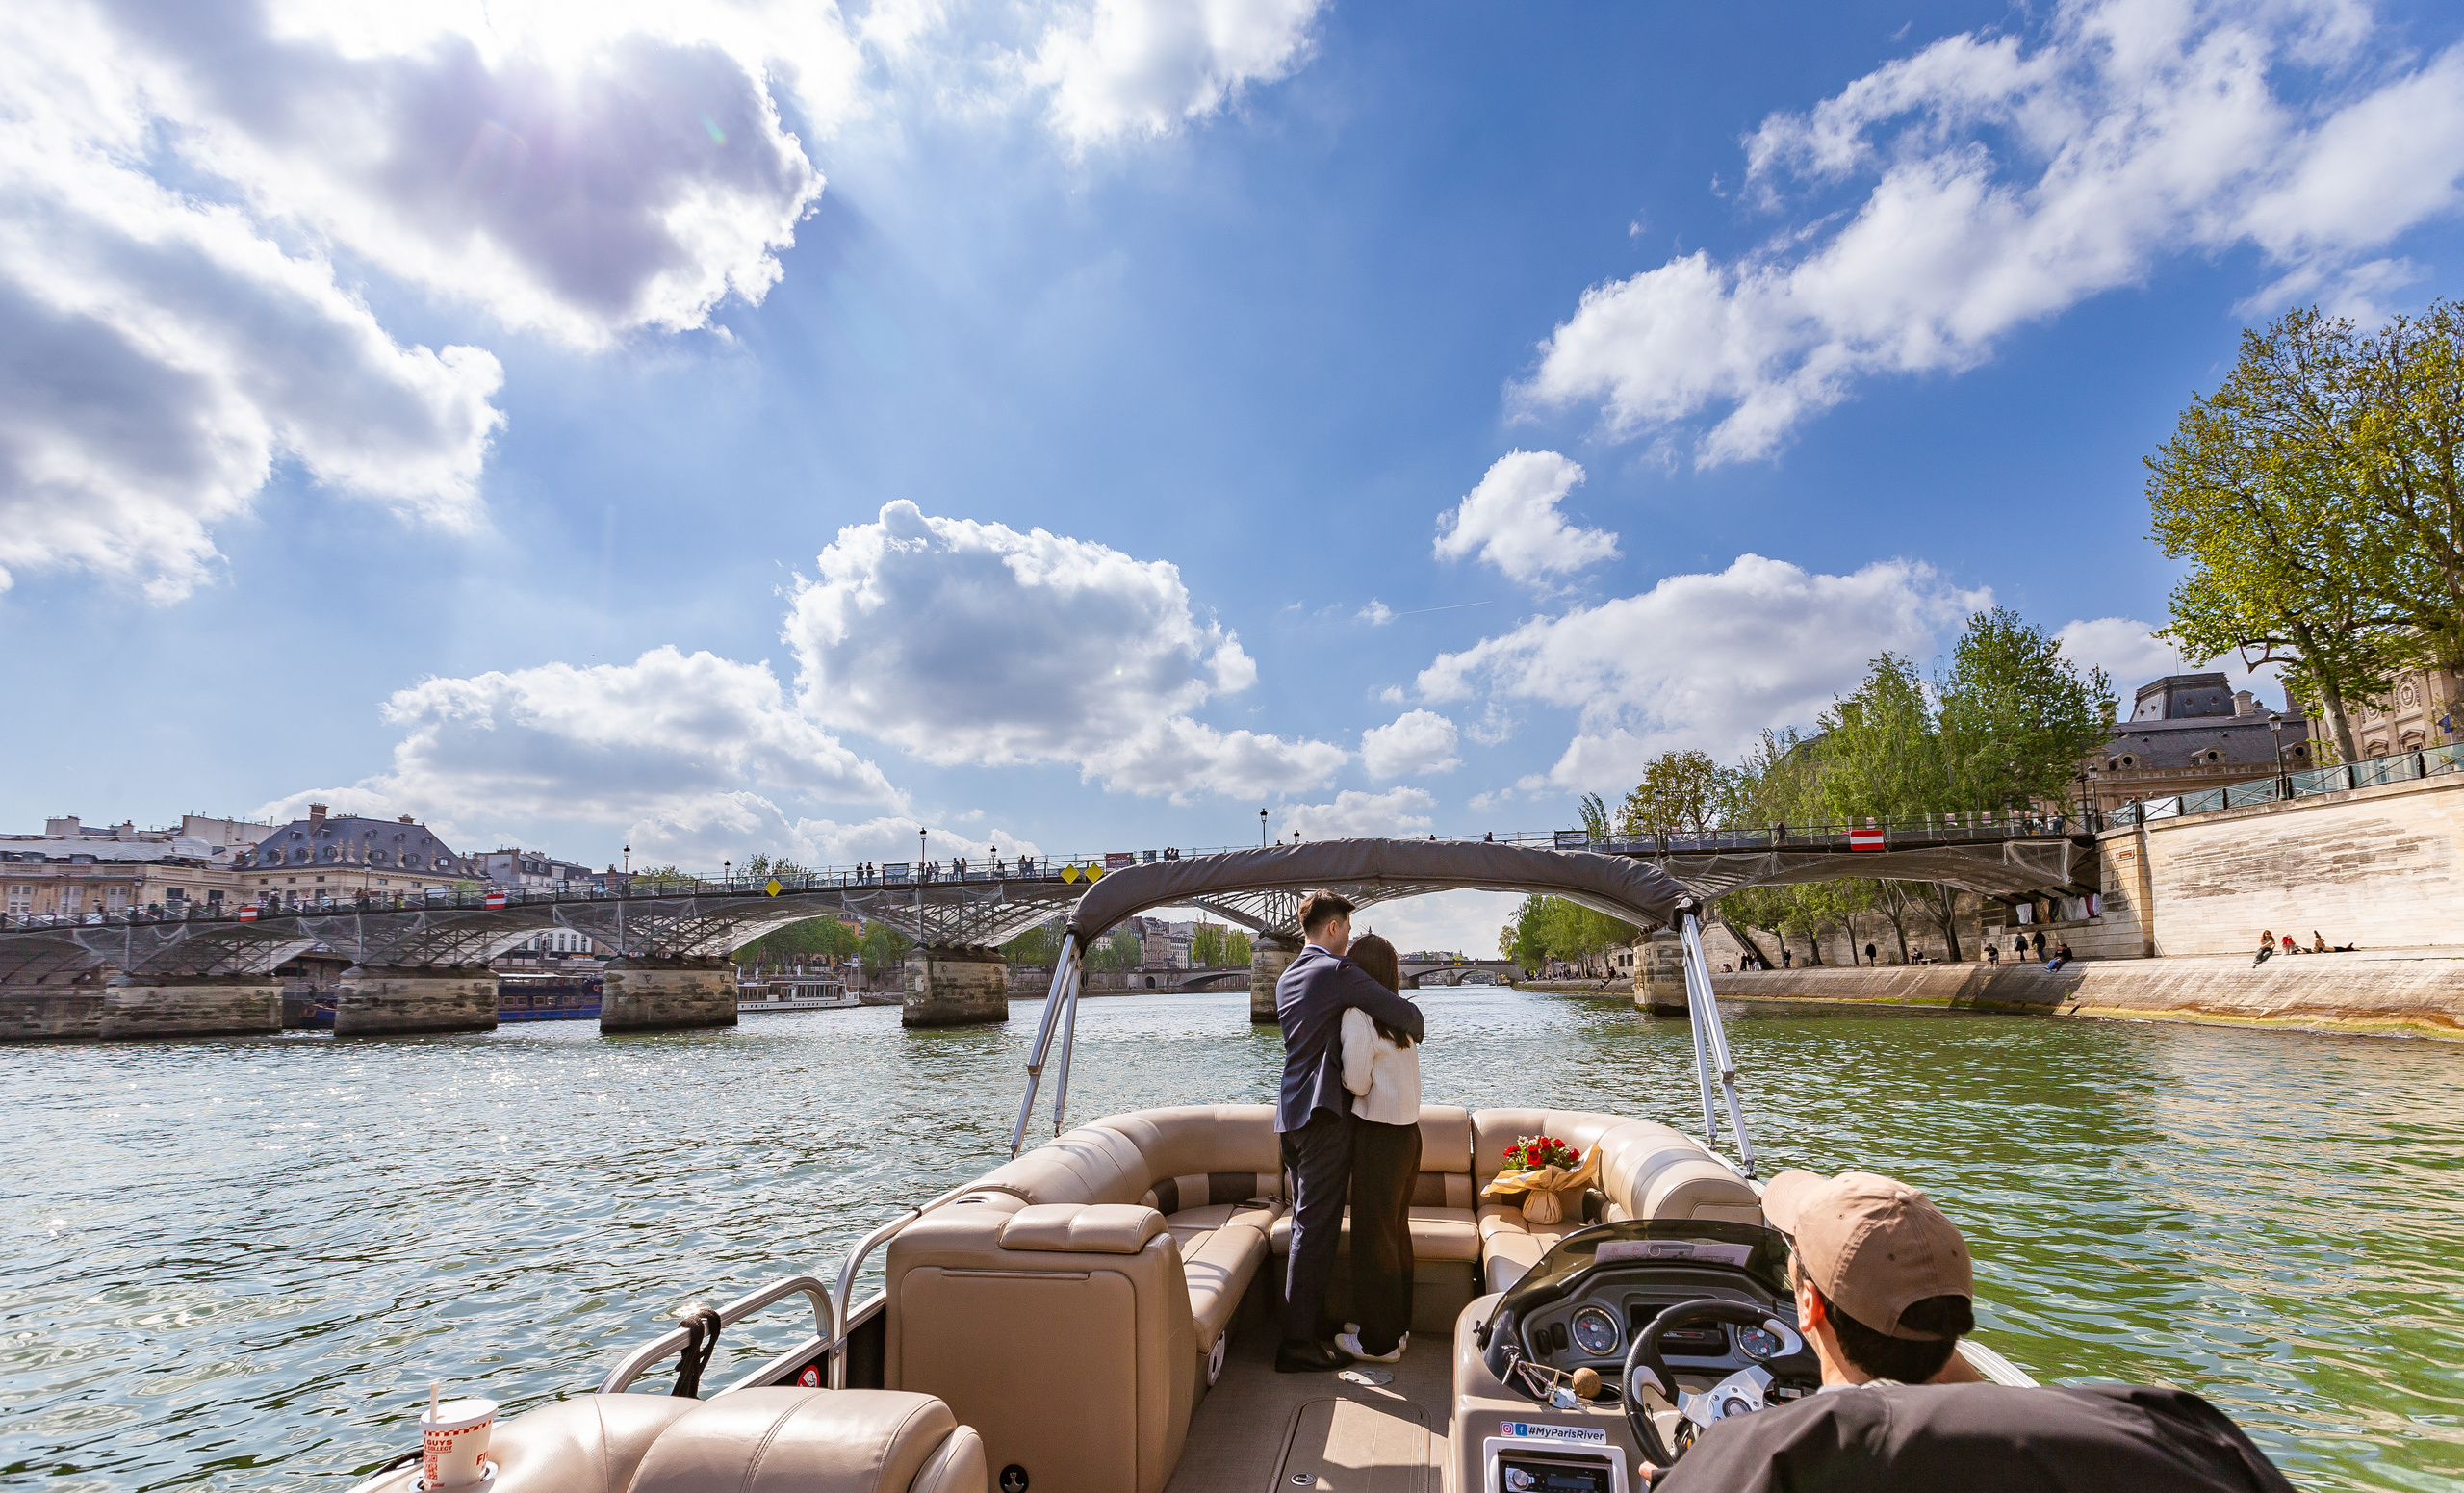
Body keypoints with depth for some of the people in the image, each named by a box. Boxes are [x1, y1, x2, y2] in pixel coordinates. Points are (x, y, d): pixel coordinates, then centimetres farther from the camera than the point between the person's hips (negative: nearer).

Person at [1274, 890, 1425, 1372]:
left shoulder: (1287, 979, 15)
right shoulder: (1338, 971, -13)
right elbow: (1402, 1012, -15)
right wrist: (1417, 1030, 9)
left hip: (1291, 1115, 9)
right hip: (1325, 1114, -9)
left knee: (1307, 1223, 17)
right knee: (1316, 1227, -5)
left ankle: (1301, 1327, 25)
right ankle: (1298, 1342, -1)